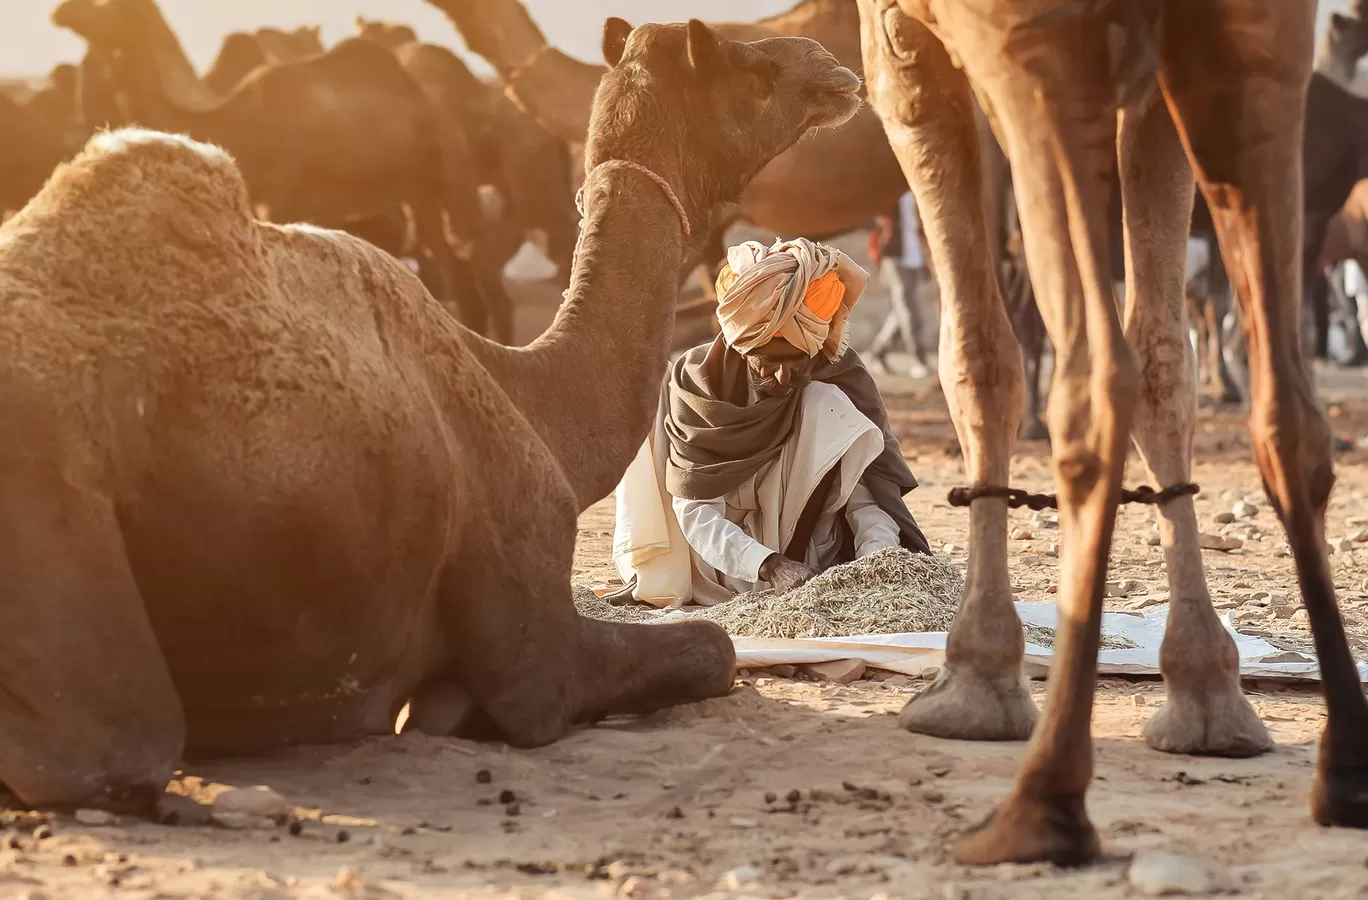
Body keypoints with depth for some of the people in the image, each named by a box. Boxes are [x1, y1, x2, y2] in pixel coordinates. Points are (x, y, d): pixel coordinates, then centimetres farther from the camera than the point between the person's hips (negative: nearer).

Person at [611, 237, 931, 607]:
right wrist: (770, 566, -33)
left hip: (813, 567, -1)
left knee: (828, 411, -21)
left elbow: (869, 486, -13)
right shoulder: (697, 383, -12)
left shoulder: (840, 381, -9)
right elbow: (695, 511, -17)